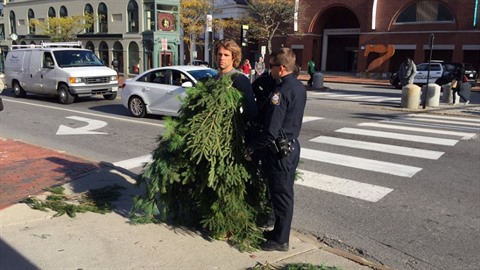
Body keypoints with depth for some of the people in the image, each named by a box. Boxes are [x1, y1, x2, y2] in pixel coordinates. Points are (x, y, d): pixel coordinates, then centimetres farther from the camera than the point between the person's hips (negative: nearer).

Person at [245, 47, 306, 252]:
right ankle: (280, 231, 34)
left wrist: (251, 146, -13)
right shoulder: (299, 87, 7)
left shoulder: (280, 92, -23)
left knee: (280, 194, 3)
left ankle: (281, 240, 17)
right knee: (285, 192, 19)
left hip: (279, 150, -9)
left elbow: (271, 131, -27)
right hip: (292, 145, 9)